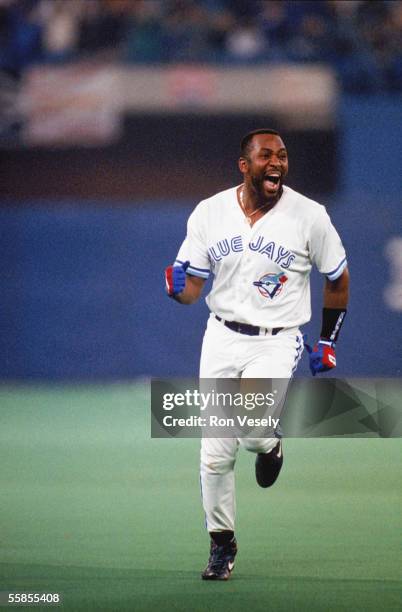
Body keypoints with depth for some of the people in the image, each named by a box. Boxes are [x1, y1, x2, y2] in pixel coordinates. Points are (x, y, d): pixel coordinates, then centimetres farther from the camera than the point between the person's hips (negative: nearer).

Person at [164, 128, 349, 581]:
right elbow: (191, 290, 1)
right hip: (221, 338, 2)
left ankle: (269, 444, 14)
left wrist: (328, 342, 7)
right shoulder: (209, 213, -2)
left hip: (276, 342, -2)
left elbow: (338, 280, 7)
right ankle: (221, 543, 19)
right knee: (215, 453, 0)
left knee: (251, 429, -24)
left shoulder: (309, 216, -8)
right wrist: (177, 287, -22)